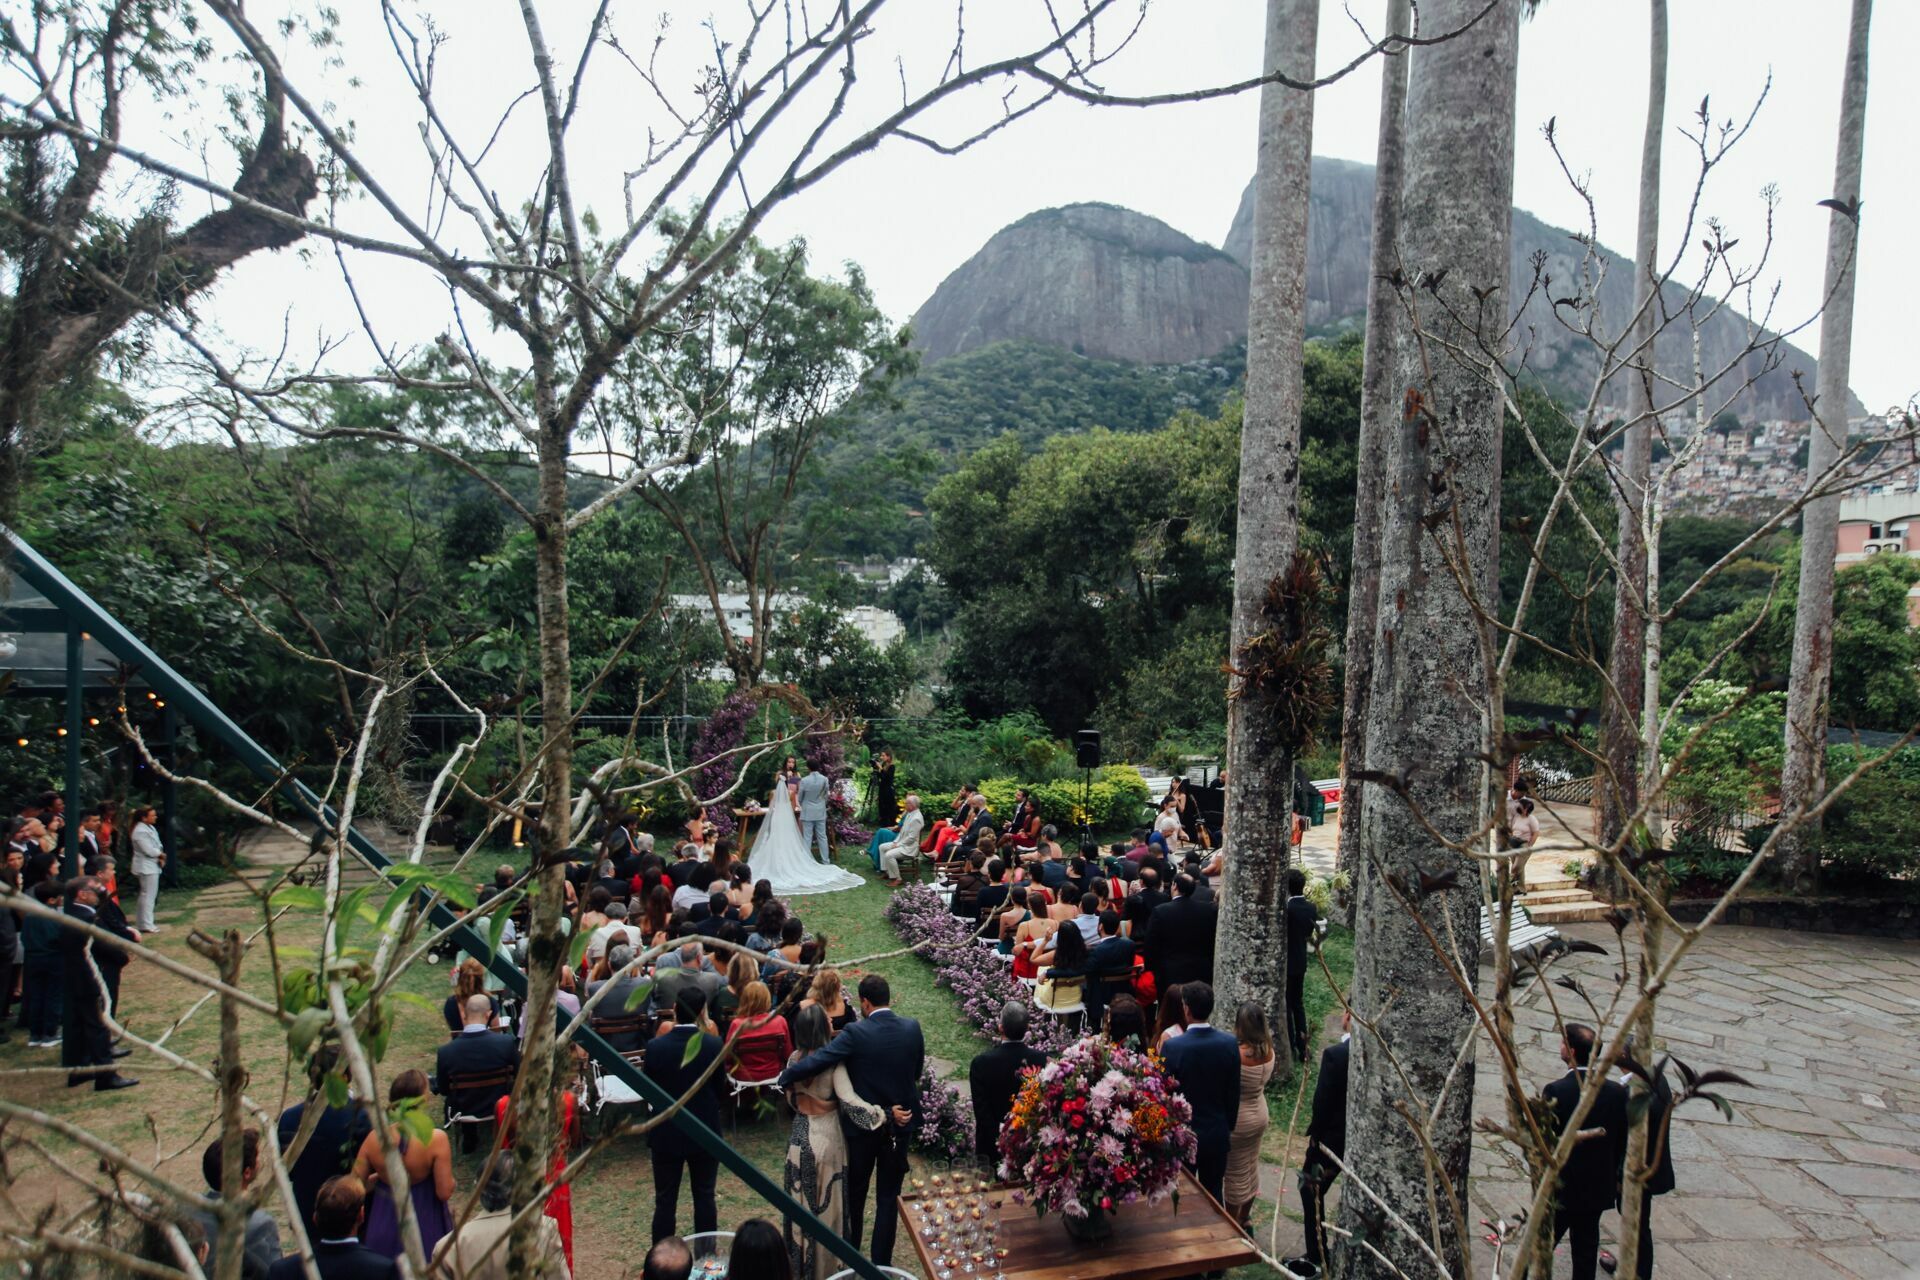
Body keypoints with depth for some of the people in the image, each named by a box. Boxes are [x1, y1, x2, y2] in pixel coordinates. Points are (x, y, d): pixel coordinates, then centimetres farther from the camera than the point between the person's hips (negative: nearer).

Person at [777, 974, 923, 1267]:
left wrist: (783, 1077, -10)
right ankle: (881, 1263, 20)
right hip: (900, 1122, 2)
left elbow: (815, 1061, -25)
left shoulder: (857, 1034, -22)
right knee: (889, 1195, 14)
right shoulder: (912, 1028, -9)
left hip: (862, 1124, -2)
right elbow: (917, 1071, 4)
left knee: (855, 1192, 20)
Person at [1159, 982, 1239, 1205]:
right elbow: (1234, 1092, 0)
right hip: (1217, 1134, 3)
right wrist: (1229, 1125, 14)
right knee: (1214, 1192, 18)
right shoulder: (1229, 1043, -10)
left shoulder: (1173, 1046, -22)